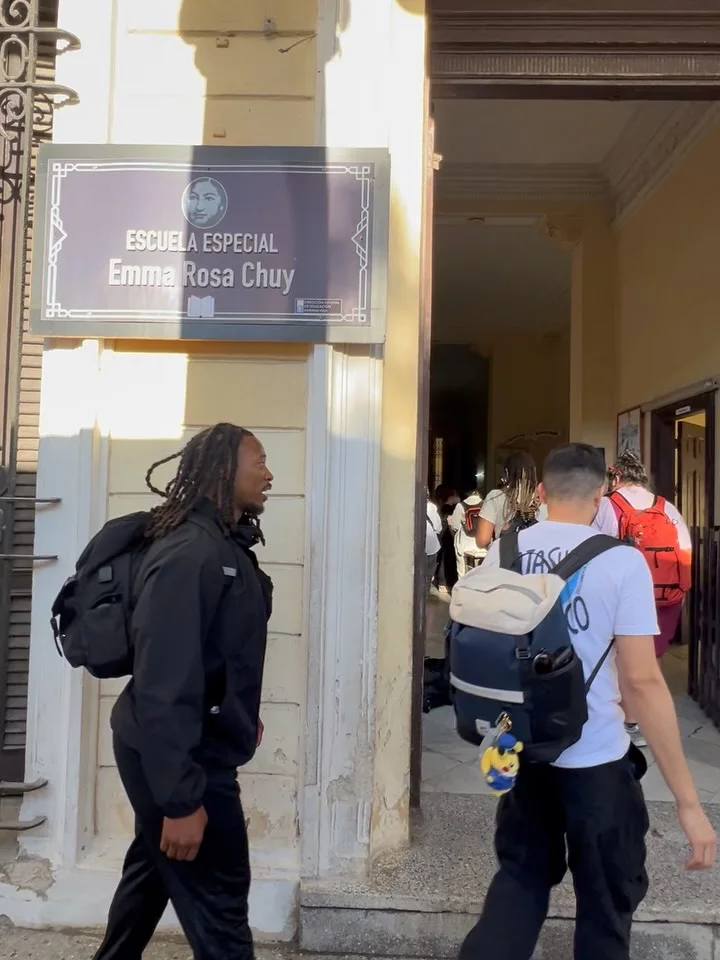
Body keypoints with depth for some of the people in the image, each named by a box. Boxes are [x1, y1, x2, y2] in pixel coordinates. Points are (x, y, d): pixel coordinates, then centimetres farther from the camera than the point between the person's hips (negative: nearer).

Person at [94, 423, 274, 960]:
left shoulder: (227, 546, 7)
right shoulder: (189, 553, -25)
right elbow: (164, 680, -29)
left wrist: (242, 714, 19)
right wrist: (181, 798, -27)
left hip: (190, 749, 10)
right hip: (175, 756, -10)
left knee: (155, 870, 26)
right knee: (218, 902, 3)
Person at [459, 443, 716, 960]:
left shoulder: (503, 552, -2)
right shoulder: (621, 561, -16)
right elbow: (642, 680, -21)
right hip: (595, 759, -4)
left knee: (522, 875, 25)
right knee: (607, 899, 20)